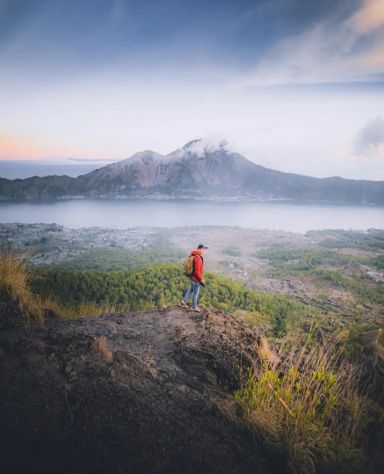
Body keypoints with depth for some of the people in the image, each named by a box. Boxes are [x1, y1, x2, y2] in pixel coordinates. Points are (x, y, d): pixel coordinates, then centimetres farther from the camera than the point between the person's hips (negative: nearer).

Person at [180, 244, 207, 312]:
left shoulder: (196, 256, 1)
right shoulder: (198, 258, -30)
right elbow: (197, 272, -29)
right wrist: (202, 280, -19)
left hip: (193, 277, 9)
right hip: (196, 279, -9)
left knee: (191, 289, 28)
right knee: (196, 293, 9)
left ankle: (184, 301, 37)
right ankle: (194, 307, 27)